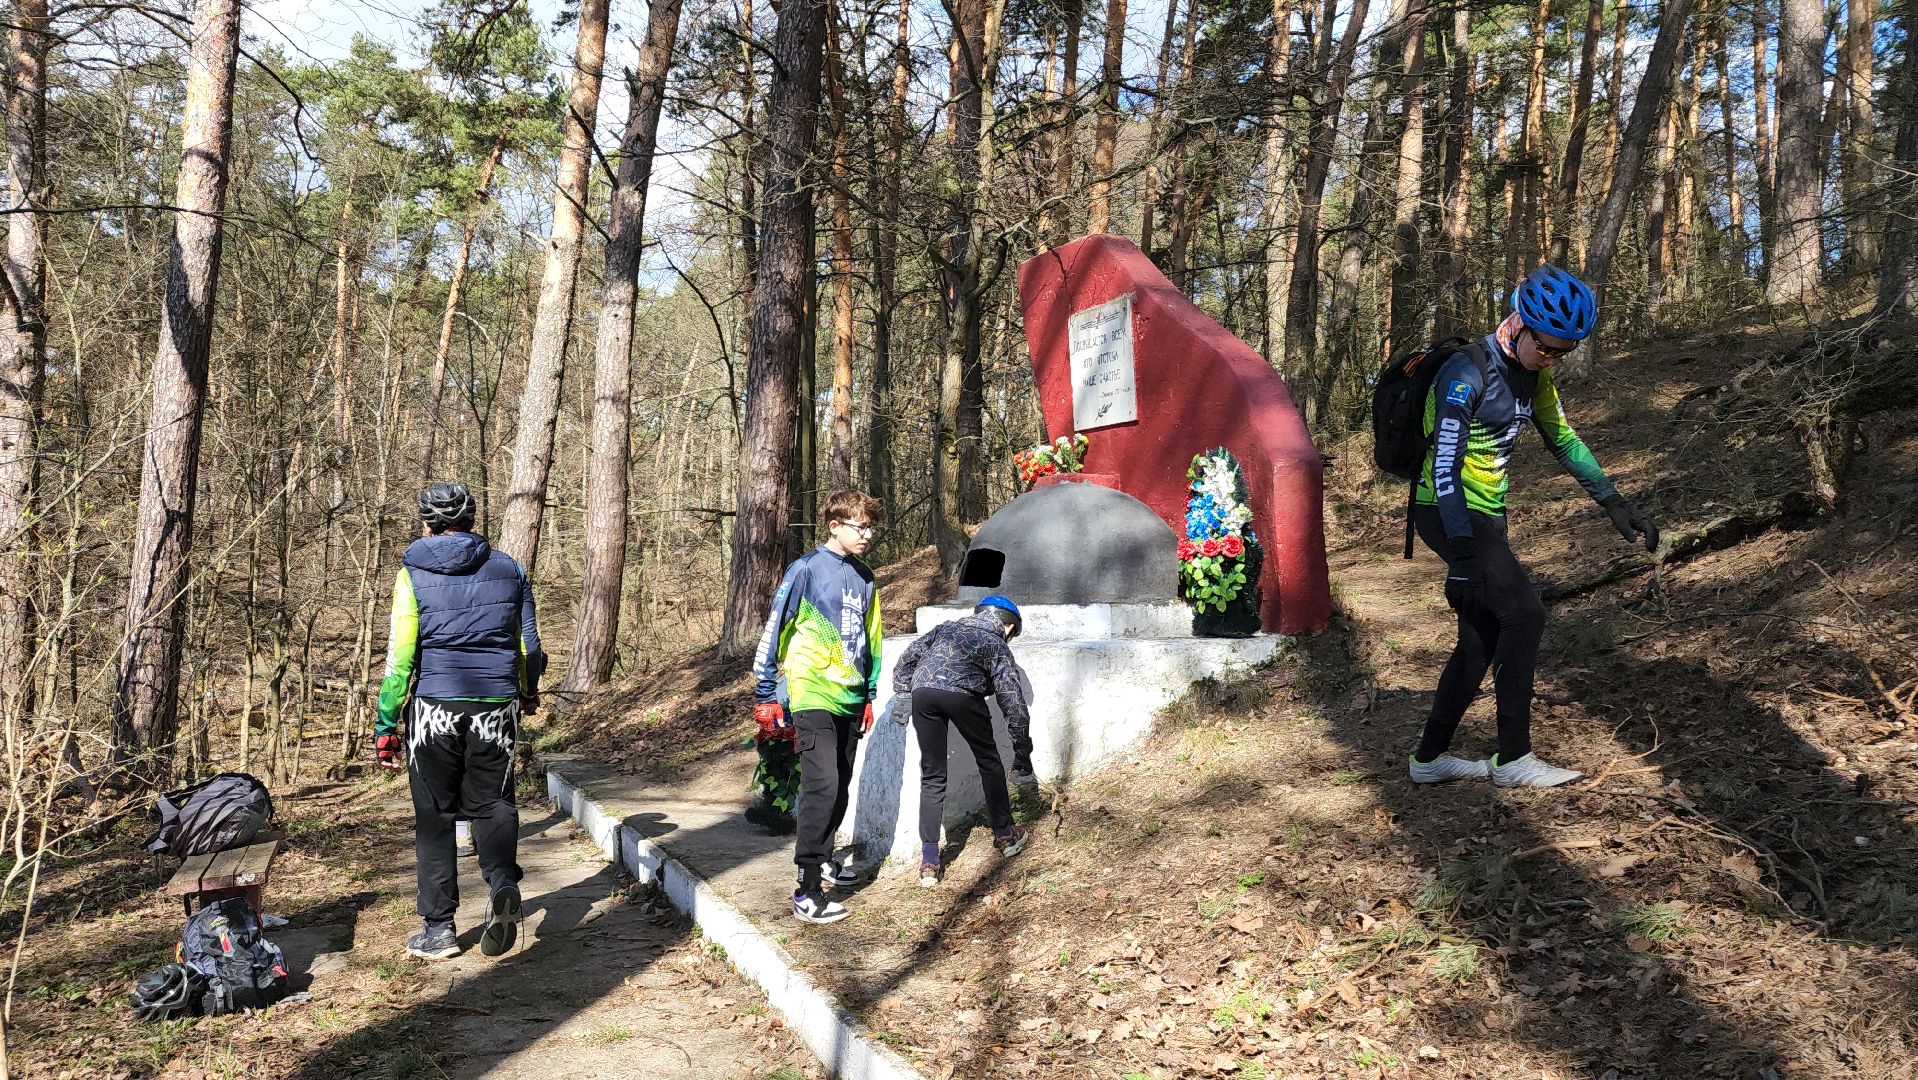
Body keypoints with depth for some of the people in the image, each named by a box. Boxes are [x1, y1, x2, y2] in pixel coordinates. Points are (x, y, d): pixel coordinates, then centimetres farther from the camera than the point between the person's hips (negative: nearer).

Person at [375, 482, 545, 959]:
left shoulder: (413, 575, -3)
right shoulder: (508, 568, 5)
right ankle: (503, 884, -17)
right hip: (496, 708, 2)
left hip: (435, 709, -2)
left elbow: (400, 656, -7)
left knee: (435, 816, 9)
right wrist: (528, 690, 29)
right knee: (492, 803, 12)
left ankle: (439, 929, 12)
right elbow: (530, 643, 10)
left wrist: (386, 726, -1)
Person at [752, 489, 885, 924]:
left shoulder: (864, 577, 13)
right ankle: (807, 893, -12)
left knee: (840, 788, 15)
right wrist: (765, 693, -7)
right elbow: (775, 628, -7)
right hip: (813, 698, -7)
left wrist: (869, 694, 21)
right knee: (821, 787, -14)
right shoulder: (807, 569, -8)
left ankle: (822, 857, 34)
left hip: (849, 700, 7)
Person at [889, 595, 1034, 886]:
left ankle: (929, 860, 8)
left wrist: (900, 694, 28)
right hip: (962, 694, -3)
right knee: (988, 761, 21)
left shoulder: (947, 628, 33)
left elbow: (908, 657, 27)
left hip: (922, 693, 3)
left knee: (932, 776, 12)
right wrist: (1023, 751, 19)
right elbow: (1013, 702, 16)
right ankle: (1004, 835, 29)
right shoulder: (998, 646, 22)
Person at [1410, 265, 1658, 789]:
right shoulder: (1467, 373, -21)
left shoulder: (1532, 373, 5)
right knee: (1524, 614, -15)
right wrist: (1463, 555, -31)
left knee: (1482, 640, 8)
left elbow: (1563, 440, 15)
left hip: (1487, 513, 9)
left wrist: (1614, 502, 7)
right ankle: (1513, 759, -6)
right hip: (1448, 514, -9)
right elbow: (1445, 465, -26)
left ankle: (1429, 757, 16)